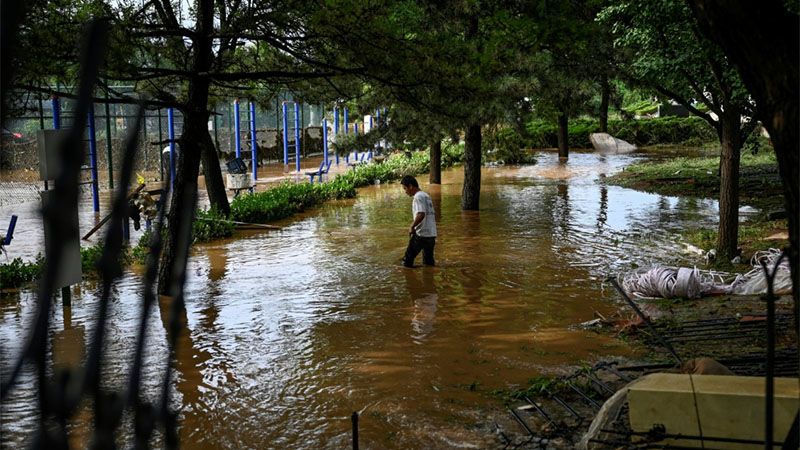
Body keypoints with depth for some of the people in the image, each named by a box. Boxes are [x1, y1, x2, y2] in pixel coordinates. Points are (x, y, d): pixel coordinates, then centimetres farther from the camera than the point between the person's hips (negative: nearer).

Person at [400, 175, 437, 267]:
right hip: (432, 234, 9)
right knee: (429, 262, 15)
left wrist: (412, 227, -14)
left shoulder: (418, 197, -11)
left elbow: (421, 214, -26)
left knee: (407, 261, 1)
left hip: (421, 235, -9)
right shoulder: (426, 195, 17)